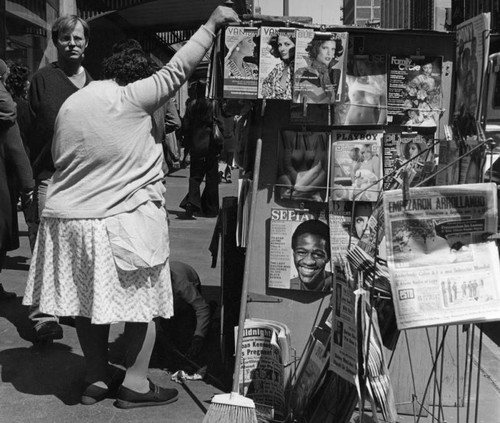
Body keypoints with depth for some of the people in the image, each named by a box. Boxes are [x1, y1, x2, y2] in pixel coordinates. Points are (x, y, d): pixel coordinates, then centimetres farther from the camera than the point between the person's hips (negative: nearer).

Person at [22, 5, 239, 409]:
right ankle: (135, 384, 14)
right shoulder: (129, 99, -10)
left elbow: (59, 160, 14)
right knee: (142, 300, 8)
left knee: (89, 300, 14)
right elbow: (178, 69, -7)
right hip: (125, 220, -6)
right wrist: (212, 23, 1)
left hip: (70, 216, 7)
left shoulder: (69, 104, 10)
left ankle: (96, 380, 24)